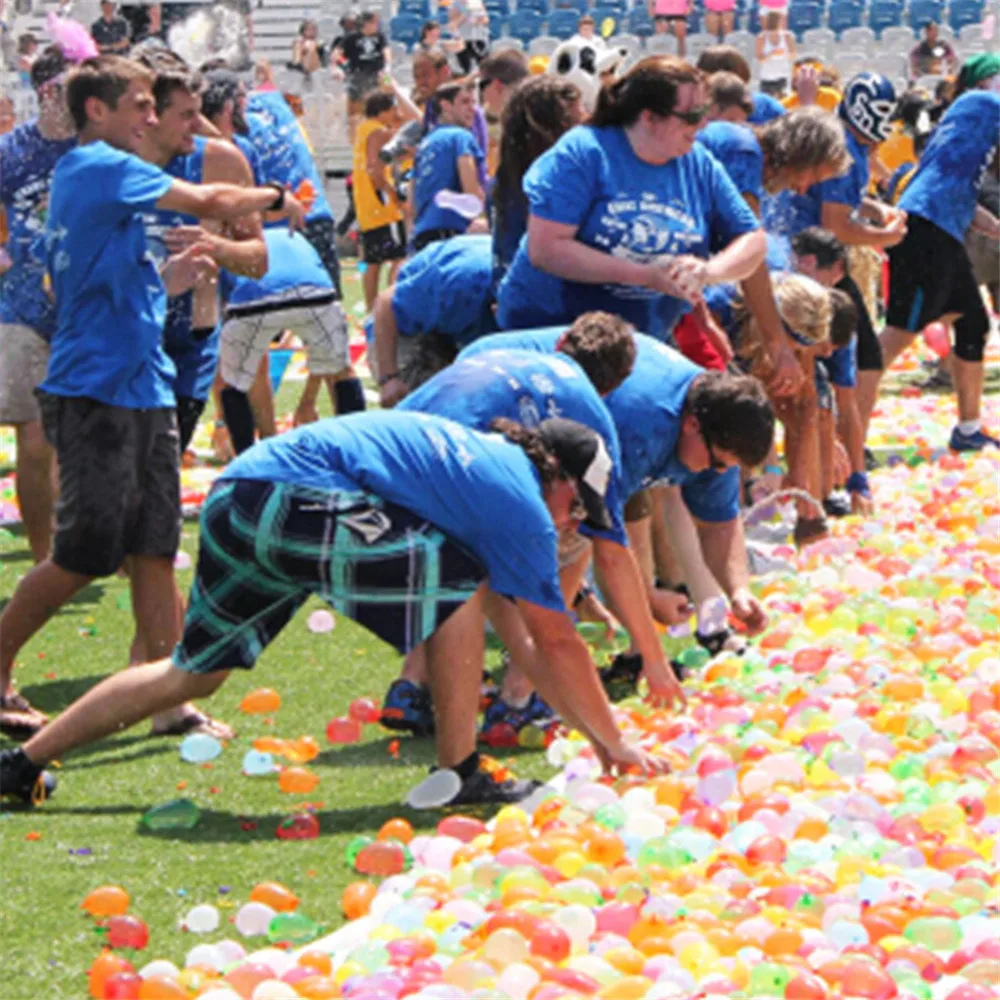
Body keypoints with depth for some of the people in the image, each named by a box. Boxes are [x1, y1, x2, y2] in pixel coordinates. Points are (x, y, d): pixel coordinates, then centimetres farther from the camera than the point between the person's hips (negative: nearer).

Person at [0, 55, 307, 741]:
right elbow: (206, 202, -16)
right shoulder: (97, 166, -10)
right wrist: (275, 198, 1)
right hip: (96, 392, -9)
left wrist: (168, 280, 14)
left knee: (154, 552, 4)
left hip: (143, 389, 9)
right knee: (86, 556, -3)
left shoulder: (85, 176, 19)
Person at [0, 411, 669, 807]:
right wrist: (614, 743, 16)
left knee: (192, 672, 20)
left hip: (235, 497, 9)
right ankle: (458, 774, 3)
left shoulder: (483, 455, 27)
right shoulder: (523, 502, 2)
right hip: (297, 498, -9)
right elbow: (557, 643, 6)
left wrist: (590, 728, 36)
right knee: (460, 580, 0)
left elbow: (515, 627, 33)